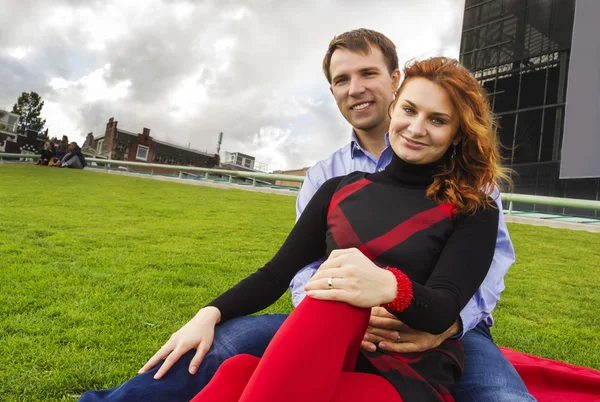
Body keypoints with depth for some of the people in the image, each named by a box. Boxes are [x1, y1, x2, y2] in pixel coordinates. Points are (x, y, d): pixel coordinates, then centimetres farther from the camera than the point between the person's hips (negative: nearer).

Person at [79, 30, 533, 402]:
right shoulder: (323, 178, 8)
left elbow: (494, 246, -3)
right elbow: (303, 268, 1)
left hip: (448, 330, 0)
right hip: (347, 322, 1)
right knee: (230, 339, -23)